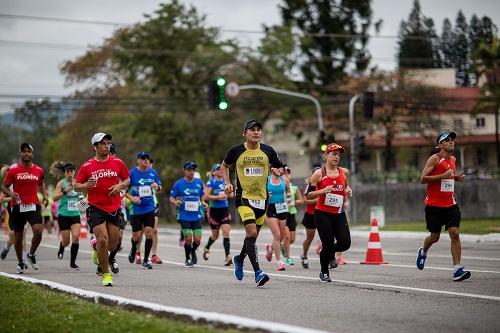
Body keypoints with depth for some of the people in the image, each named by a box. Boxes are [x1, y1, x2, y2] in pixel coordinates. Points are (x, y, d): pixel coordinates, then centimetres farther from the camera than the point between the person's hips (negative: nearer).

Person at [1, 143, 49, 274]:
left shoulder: (38, 170, 7)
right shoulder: (13, 170, -1)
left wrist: (45, 195, 9)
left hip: (34, 205, 1)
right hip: (18, 206, -1)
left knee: (38, 231, -19)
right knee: (18, 236, 7)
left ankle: (31, 255, 6)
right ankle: (20, 263, 26)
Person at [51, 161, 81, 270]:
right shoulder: (61, 183, -8)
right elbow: (55, 198, -18)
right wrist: (66, 191, -32)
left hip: (75, 215, 3)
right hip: (63, 215, -3)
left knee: (76, 237, -15)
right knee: (66, 241, 2)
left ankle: (73, 262, -5)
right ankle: (61, 249, 41)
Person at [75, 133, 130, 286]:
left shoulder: (118, 163, 3)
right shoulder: (87, 166, -2)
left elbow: (127, 180, 15)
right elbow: (76, 186, 2)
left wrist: (120, 186, -7)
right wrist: (87, 185, -19)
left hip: (114, 208, 3)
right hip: (96, 208, -3)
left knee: (112, 245, 5)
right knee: (102, 240, -13)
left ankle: (97, 250, 40)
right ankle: (106, 274, 1)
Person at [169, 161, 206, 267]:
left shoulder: (199, 182, 5)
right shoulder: (179, 184, -3)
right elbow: (171, 198, 2)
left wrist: (203, 202, -1)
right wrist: (175, 202, -20)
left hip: (197, 216, 2)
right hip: (184, 216, -2)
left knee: (197, 239, -5)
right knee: (188, 239, -9)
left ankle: (193, 252, 29)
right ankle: (187, 259, 15)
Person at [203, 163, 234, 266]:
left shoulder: (225, 181, 10)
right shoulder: (211, 182, -6)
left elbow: (231, 194, 21)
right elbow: (206, 196, -13)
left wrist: (230, 194, -2)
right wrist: (218, 197, -20)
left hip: (225, 209, 4)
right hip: (214, 210, -4)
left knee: (226, 233, -10)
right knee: (215, 235, 9)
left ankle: (228, 256, -14)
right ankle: (206, 249, 38)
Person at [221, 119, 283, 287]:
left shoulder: (268, 151, 2)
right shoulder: (236, 151, -2)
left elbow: (280, 168, 13)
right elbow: (224, 166, 15)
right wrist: (227, 183, 1)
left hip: (262, 198, 4)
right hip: (243, 197, -3)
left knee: (253, 236, 14)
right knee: (252, 232, -19)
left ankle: (239, 259, 43)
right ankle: (257, 272, -19)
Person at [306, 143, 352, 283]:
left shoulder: (344, 172, 6)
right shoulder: (319, 174, -5)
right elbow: (308, 195, -3)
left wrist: (348, 191, 2)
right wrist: (322, 191, -20)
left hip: (339, 214, 4)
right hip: (323, 214, -4)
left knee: (345, 243, -9)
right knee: (328, 244, -4)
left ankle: (331, 252, 27)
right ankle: (324, 272, 21)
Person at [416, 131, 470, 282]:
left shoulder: (453, 159, 11)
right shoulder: (435, 159, -10)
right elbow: (423, 179, -16)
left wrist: (457, 177, 8)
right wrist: (443, 176, -23)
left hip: (450, 204, 5)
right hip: (434, 205, -5)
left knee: (455, 233, -10)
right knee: (435, 236, 5)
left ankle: (457, 269, -13)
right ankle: (423, 252, 39)